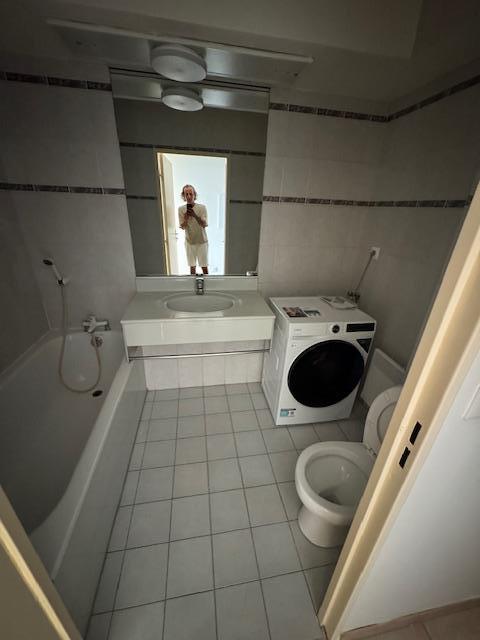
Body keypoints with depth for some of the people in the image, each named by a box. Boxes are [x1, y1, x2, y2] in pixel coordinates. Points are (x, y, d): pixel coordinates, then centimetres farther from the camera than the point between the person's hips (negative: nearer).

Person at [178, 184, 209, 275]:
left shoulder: (202, 207, -8)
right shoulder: (181, 209, -2)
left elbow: (204, 224, -13)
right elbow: (183, 227, -3)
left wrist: (195, 215, -27)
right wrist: (186, 217, -21)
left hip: (202, 241, -2)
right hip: (189, 241, 2)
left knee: (204, 266, 3)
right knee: (192, 266, 9)